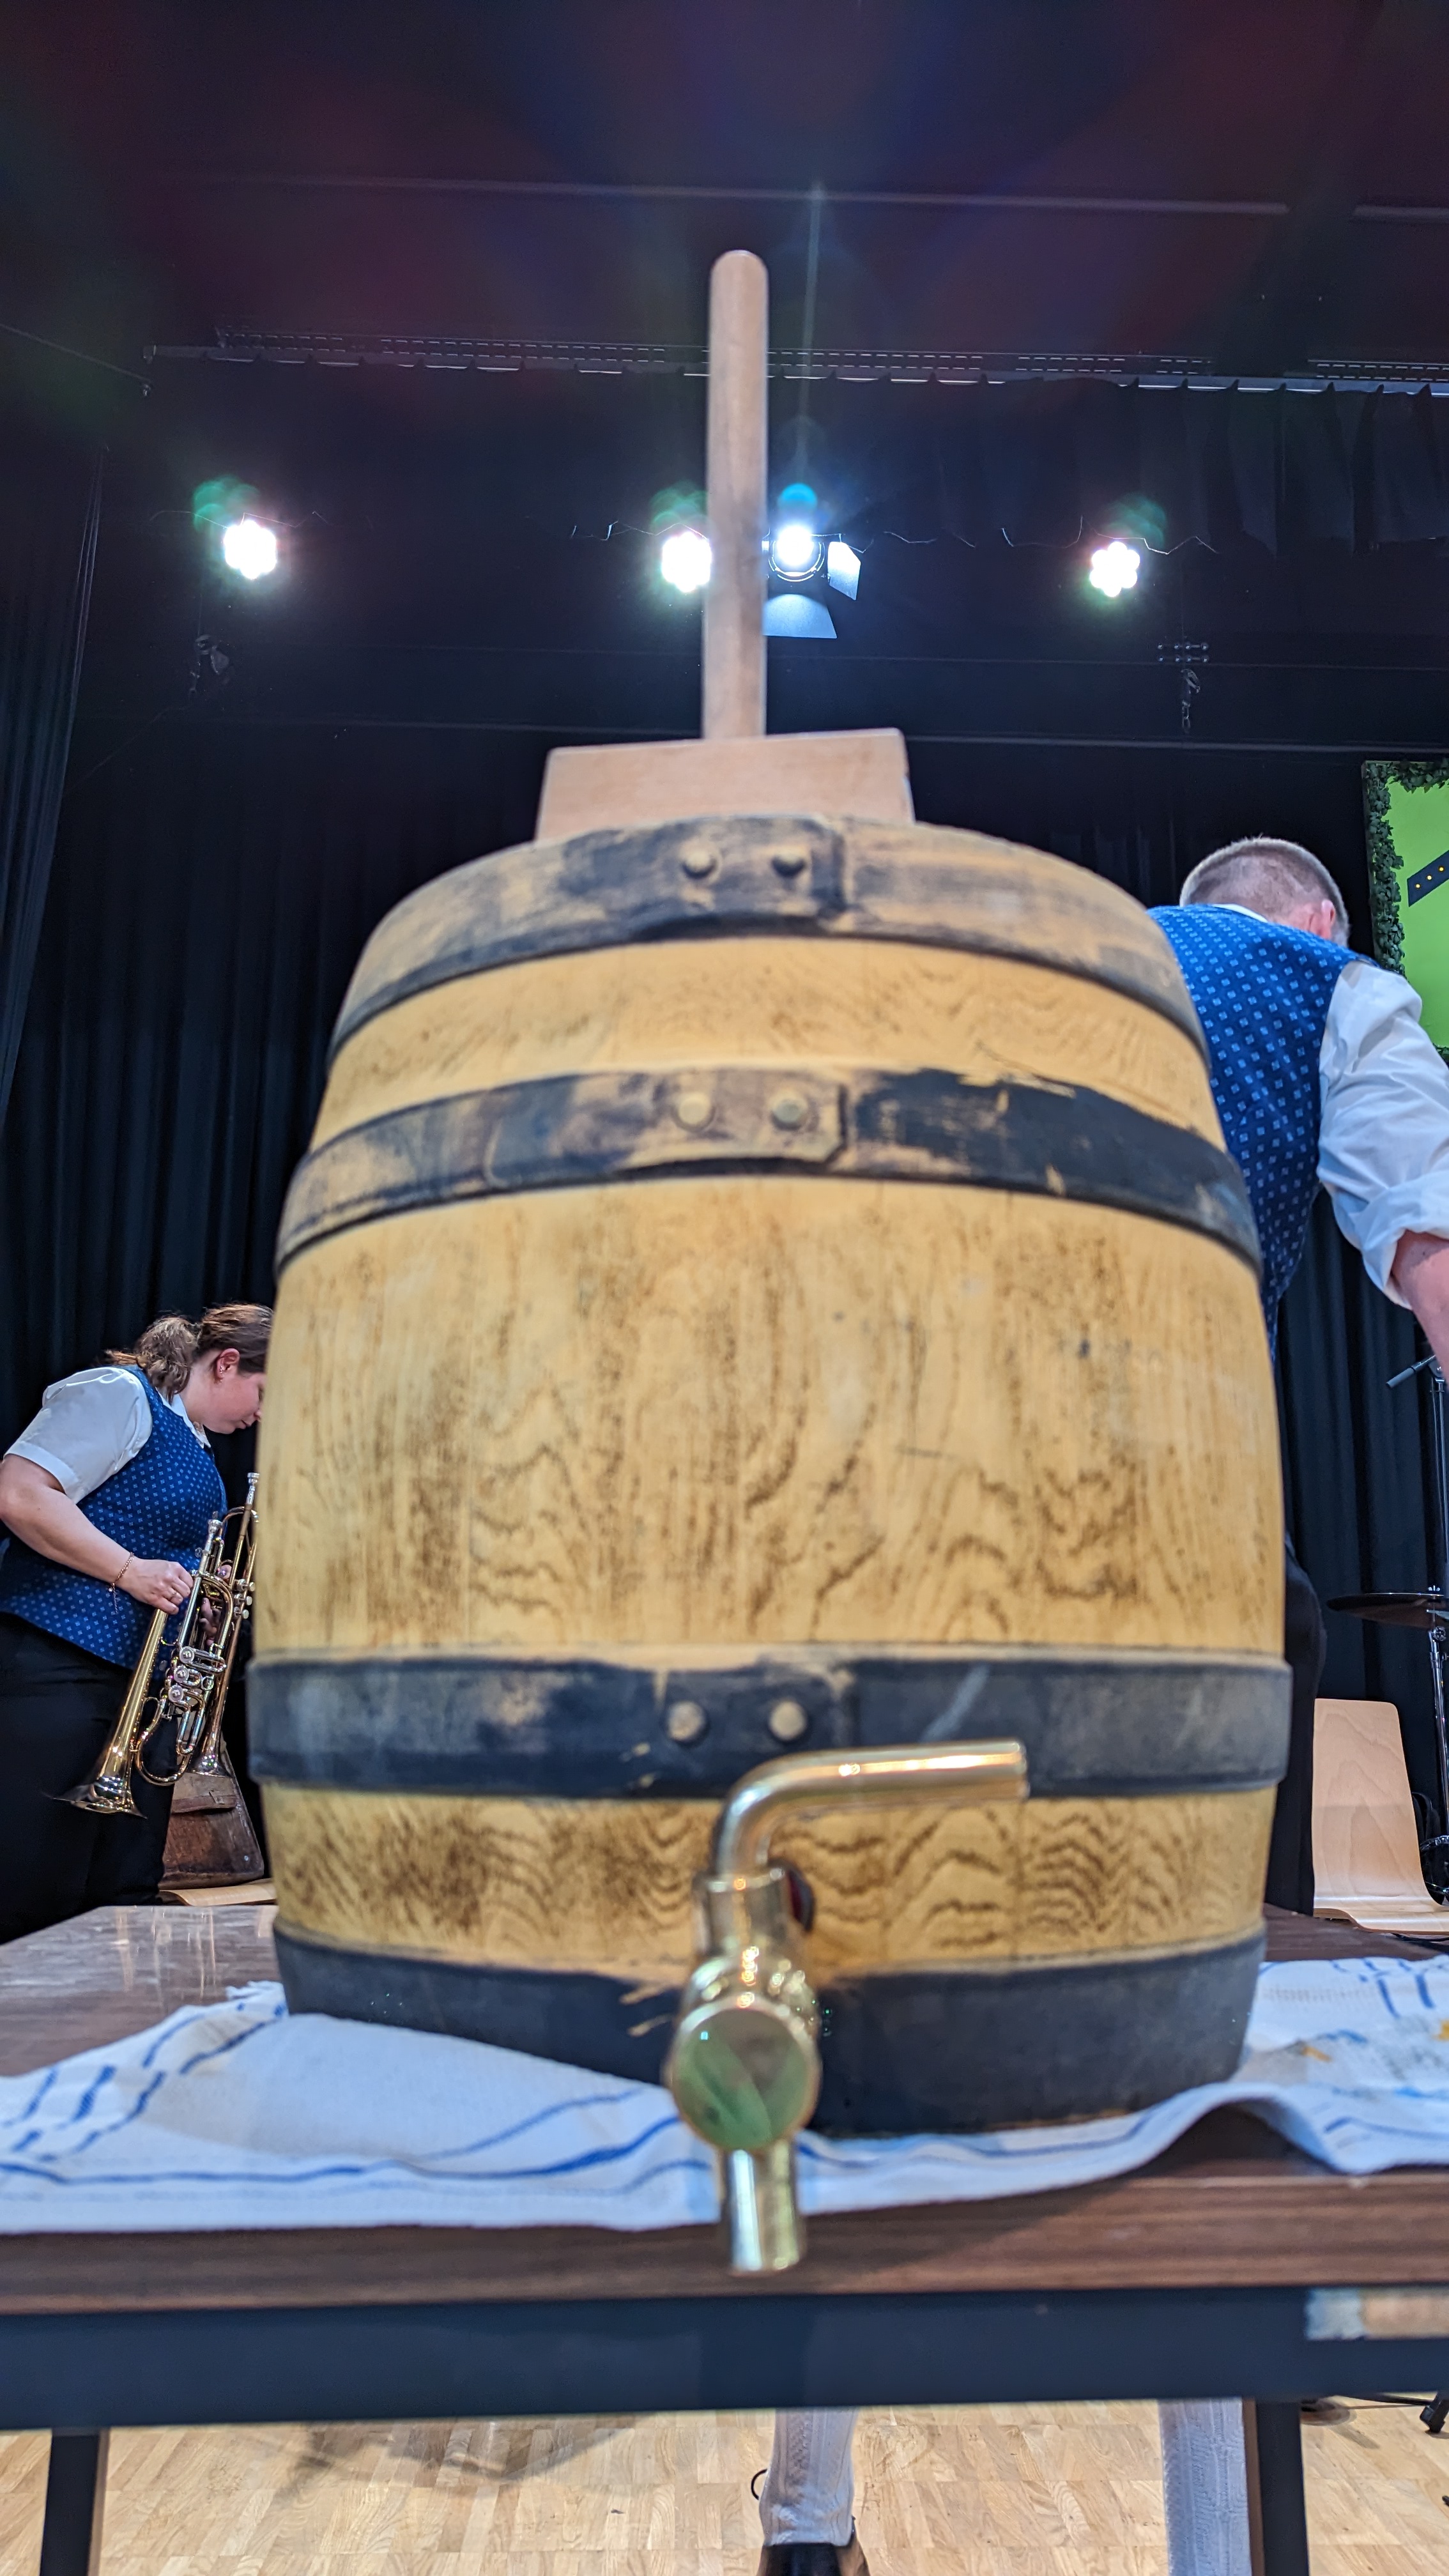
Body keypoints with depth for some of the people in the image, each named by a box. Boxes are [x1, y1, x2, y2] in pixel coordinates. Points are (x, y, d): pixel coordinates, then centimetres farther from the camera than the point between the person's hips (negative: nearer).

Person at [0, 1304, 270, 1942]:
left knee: (123, 1900, 10)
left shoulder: (196, 1449, 20)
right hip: (59, 1667, -9)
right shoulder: (120, 1394, -7)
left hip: (144, 1681, 9)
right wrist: (131, 1570, -19)